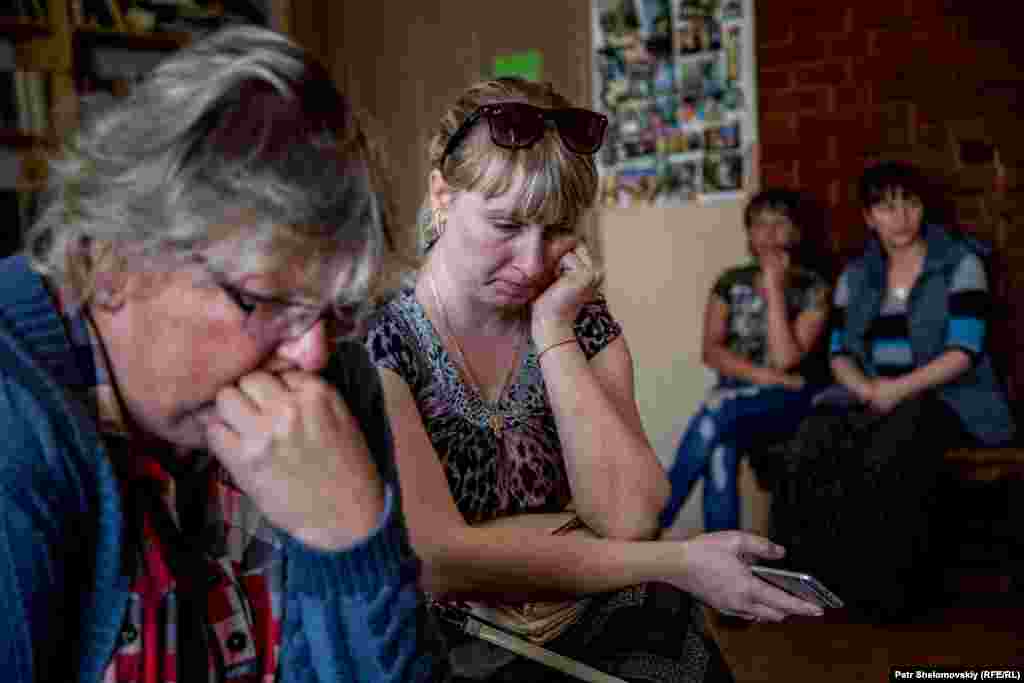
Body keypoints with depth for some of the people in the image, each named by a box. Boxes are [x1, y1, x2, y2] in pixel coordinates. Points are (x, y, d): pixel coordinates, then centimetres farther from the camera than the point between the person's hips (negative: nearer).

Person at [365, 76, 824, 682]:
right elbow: (435, 560, -19)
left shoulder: (585, 325, 3)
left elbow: (628, 518, -9)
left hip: (597, 631, 4)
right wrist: (676, 564, -16)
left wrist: (553, 333, -12)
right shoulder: (372, 342, -11)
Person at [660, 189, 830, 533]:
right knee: (720, 450, -33)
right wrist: (764, 376, -14)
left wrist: (774, 287, -11)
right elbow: (711, 350, 2)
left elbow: (786, 358, -11)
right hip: (735, 395, 3)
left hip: (787, 401, -3)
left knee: (717, 411, -33)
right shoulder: (732, 281, 11)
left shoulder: (813, 288, 1)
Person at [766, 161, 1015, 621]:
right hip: (873, 398, 4)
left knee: (887, 460, -37)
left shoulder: (960, 264, 1)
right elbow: (839, 353, 10)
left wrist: (899, 389, -22)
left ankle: (892, 593, -20)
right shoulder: (856, 275, 15)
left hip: (947, 396, -4)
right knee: (807, 451, -28)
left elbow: (963, 352, -9)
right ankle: (824, 581, -18)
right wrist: (866, 388, -13)